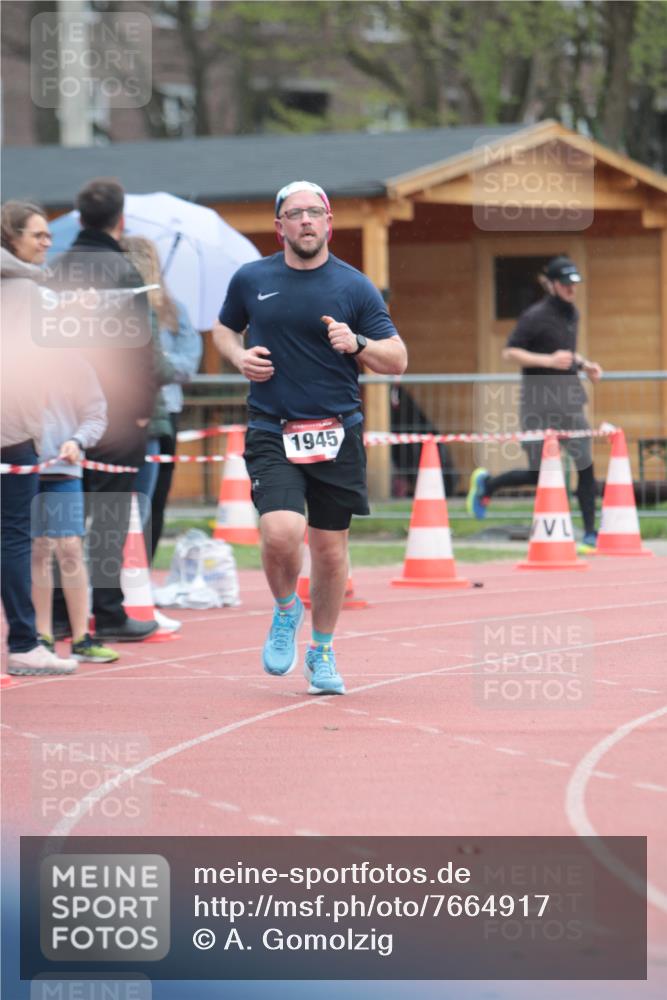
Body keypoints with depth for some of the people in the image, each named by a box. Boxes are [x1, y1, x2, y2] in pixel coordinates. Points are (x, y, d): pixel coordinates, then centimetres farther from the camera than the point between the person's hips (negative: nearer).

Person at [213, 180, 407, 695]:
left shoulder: (355, 286, 2)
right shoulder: (251, 279, 6)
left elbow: (397, 360, 4)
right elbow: (224, 328, 24)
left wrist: (355, 343, -16)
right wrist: (239, 356, 2)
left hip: (337, 434, 1)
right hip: (272, 434, 0)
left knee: (330, 547, 5)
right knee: (281, 532, -21)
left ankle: (322, 651, 26)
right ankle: (285, 610, 11)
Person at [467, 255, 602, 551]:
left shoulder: (572, 314, 13)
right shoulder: (535, 316, -11)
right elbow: (509, 352, -14)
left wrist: (585, 365, 10)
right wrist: (549, 360, -23)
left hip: (570, 398, 7)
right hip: (539, 400, -6)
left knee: (586, 466, -4)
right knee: (539, 474, 1)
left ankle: (589, 535, 0)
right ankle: (486, 484, 28)